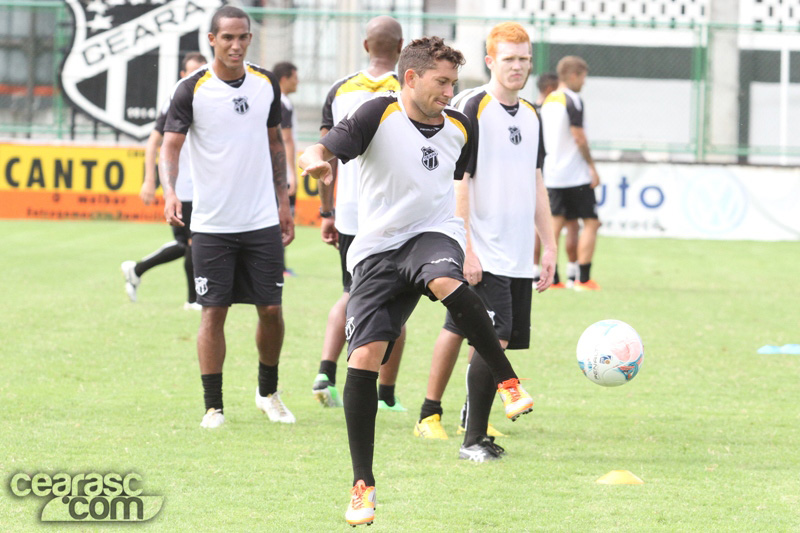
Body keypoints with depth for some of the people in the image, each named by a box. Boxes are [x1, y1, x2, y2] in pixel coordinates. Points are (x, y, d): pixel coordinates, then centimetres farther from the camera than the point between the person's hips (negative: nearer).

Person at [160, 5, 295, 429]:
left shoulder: (266, 84, 6)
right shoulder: (191, 89, -8)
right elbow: (170, 146, -12)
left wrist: (283, 202, 15)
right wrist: (169, 192, -30)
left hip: (262, 220, 3)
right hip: (212, 223, -3)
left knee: (271, 309, 4)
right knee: (214, 312, -3)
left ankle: (268, 392, 25)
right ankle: (213, 407, 5)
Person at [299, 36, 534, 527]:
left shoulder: (458, 127, 4)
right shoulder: (380, 114, -10)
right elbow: (323, 152, -21)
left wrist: (469, 246, 25)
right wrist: (316, 161, -45)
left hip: (433, 233, 1)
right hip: (377, 248, -1)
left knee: (445, 282, -37)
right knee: (364, 360, -11)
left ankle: (510, 383, -23)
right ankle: (363, 485, 1)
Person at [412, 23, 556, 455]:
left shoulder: (531, 116, 15)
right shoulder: (470, 108, -7)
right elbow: (457, 183, -10)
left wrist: (549, 246, 17)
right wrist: (465, 249, -16)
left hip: (519, 255, 7)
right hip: (482, 253, -7)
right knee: (494, 339, -14)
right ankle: (475, 439, -11)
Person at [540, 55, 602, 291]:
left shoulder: (548, 102, 13)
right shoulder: (572, 101, -12)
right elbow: (579, 137, -17)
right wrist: (592, 166, -9)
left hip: (552, 173, 7)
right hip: (576, 174, -7)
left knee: (556, 222, 7)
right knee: (590, 222, 0)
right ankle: (584, 278, -5)